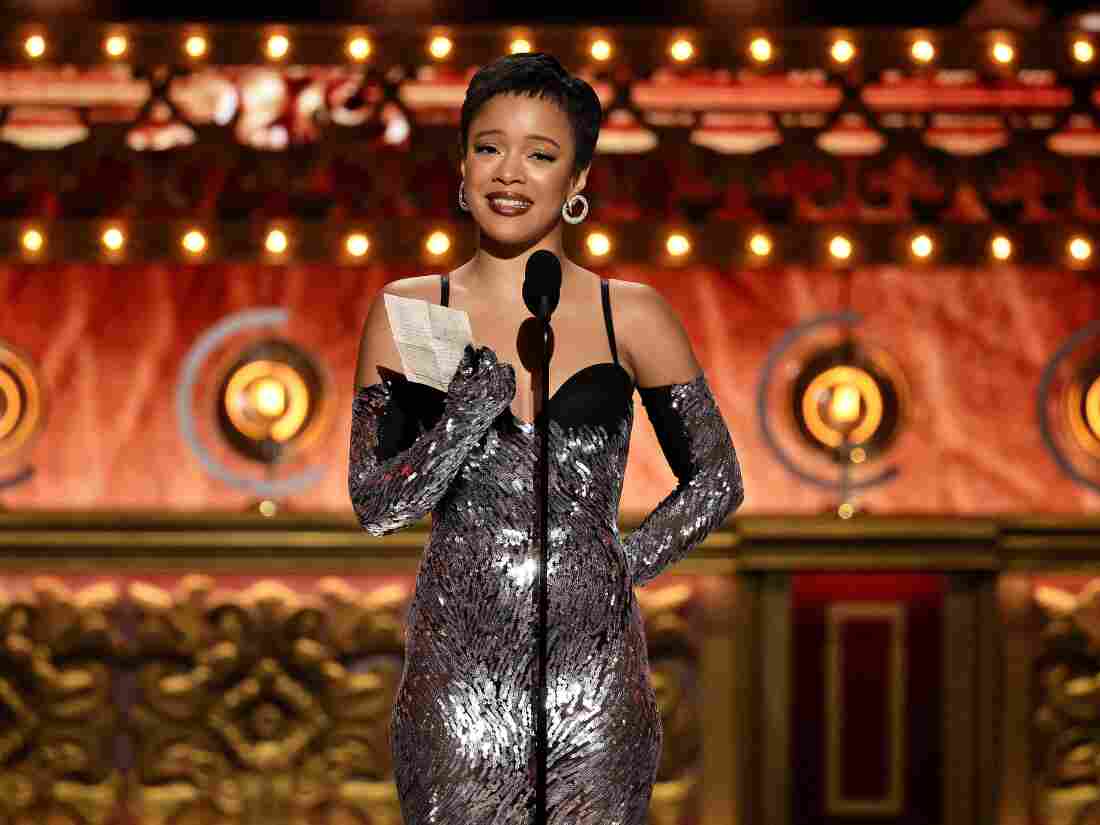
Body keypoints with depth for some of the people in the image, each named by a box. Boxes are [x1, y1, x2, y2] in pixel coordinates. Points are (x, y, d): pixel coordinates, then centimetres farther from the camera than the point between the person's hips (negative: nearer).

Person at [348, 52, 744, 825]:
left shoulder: (631, 316, 4)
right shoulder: (412, 311, 4)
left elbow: (716, 481, 13)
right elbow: (374, 505, 1)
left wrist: (624, 565, 2)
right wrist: (470, 415, -12)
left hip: (597, 674, 0)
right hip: (458, 668, 0)